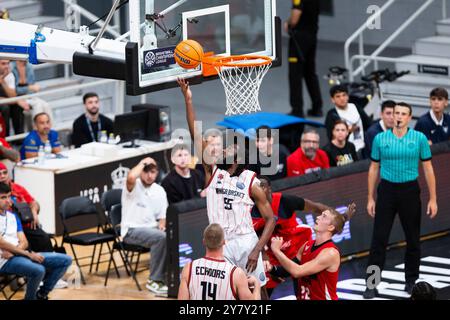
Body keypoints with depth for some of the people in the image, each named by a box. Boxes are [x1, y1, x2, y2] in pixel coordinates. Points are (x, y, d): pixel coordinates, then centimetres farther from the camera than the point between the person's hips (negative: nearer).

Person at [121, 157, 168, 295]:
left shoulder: (160, 190, 12)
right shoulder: (134, 186, -7)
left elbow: (162, 216, 15)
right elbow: (131, 177, -33)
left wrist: (162, 224, -9)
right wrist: (143, 163, -16)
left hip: (152, 228, 6)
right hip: (132, 230, -6)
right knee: (161, 238, -33)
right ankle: (155, 280, -23)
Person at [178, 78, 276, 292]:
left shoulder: (251, 182, -3)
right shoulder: (212, 171, 4)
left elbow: (270, 219, -2)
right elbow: (196, 135, -3)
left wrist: (256, 250, -14)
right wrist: (188, 100, -10)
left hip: (245, 242, -3)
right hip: (220, 245, 3)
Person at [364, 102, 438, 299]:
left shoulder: (419, 138, -2)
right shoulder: (380, 139, 1)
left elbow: (428, 169, 2)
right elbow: (374, 169, 8)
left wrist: (433, 199, -1)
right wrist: (370, 198, 5)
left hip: (410, 191, 0)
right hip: (386, 190, 0)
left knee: (413, 238, 8)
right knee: (379, 239, -4)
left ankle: (411, 281, 23)